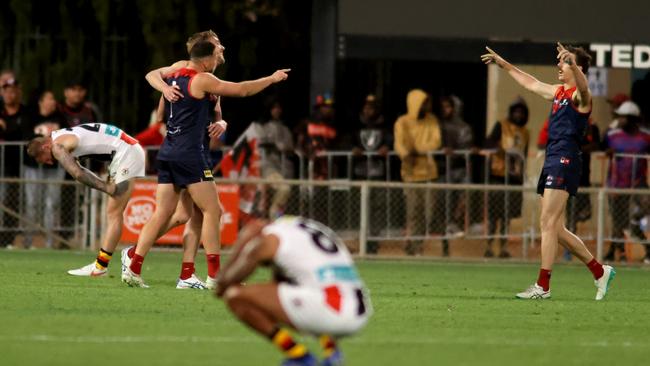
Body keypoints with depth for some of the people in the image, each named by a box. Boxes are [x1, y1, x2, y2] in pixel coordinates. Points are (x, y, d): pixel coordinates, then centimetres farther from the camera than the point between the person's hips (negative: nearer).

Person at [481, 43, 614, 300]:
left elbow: (583, 87, -33)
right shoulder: (558, 91, 20)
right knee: (556, 229, 10)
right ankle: (600, 271, 19)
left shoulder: (579, 95, -8)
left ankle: (542, 286, -13)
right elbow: (532, 84, 36)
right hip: (552, 161, 10)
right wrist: (504, 65, 43)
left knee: (548, 222, -13)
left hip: (565, 160, -10)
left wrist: (573, 63, -52)